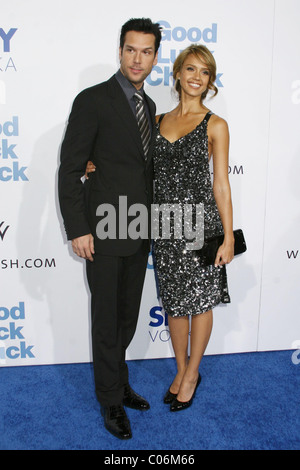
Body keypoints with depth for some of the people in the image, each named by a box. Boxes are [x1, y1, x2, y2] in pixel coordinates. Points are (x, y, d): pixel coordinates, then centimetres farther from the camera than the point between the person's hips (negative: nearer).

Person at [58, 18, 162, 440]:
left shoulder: (148, 105, 12)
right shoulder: (92, 100, -10)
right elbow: (69, 170, -12)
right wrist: (77, 230, -16)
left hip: (139, 233, 7)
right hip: (105, 232, -6)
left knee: (128, 317, 17)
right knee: (107, 320, 6)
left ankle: (117, 382, 37)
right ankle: (112, 400, 25)